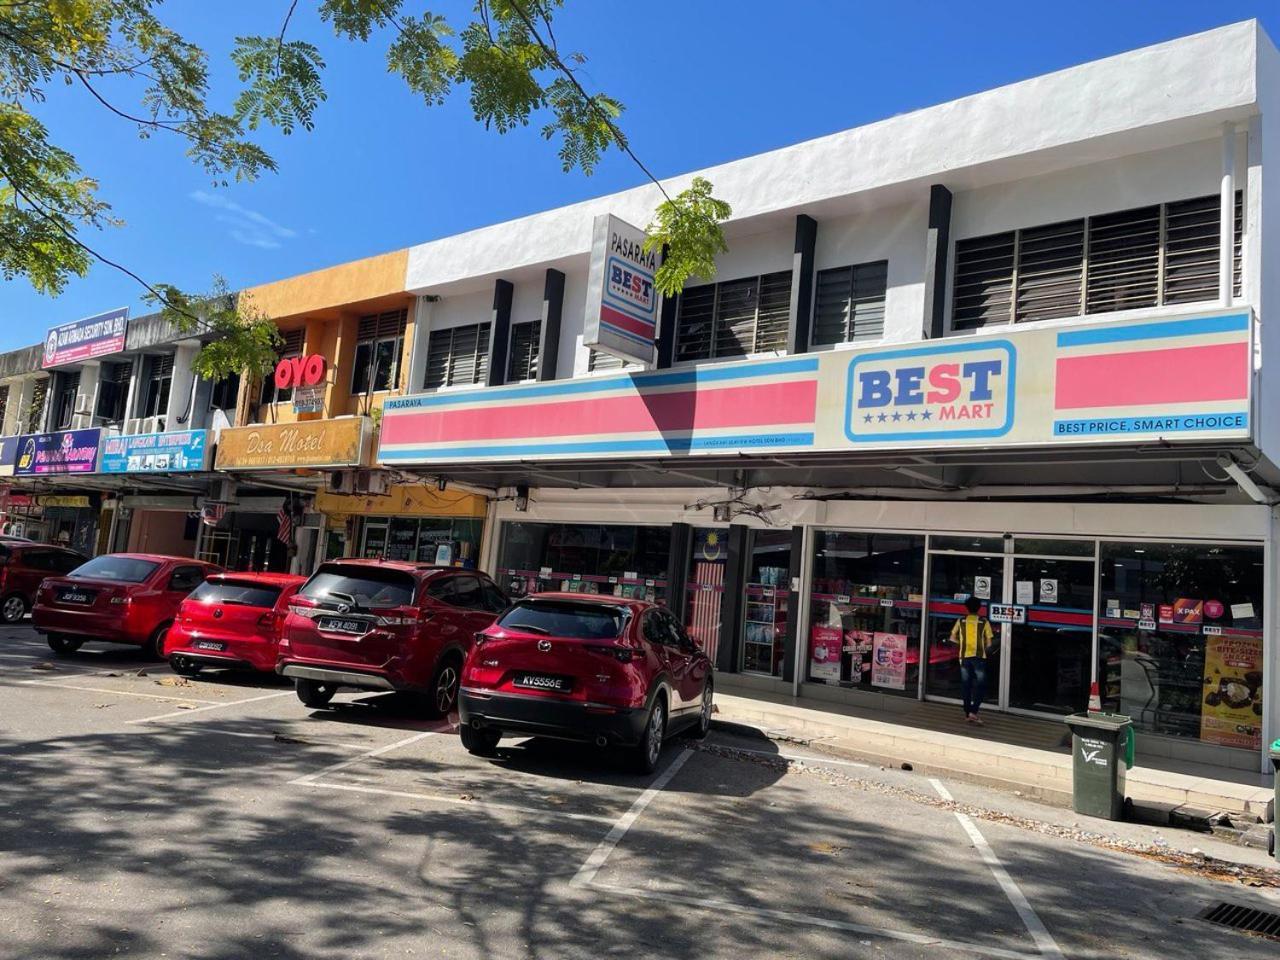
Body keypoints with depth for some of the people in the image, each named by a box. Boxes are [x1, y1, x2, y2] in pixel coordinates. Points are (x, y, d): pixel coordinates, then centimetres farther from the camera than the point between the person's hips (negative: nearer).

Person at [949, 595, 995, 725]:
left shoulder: (961, 621, 5)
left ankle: (967, 714, 11)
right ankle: (973, 712, -13)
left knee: (966, 685, 9)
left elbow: (953, 638, 8)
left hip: (964, 656, 2)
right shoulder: (984, 622, 0)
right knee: (980, 686, 2)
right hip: (979, 657, -2)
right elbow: (988, 643, 1)